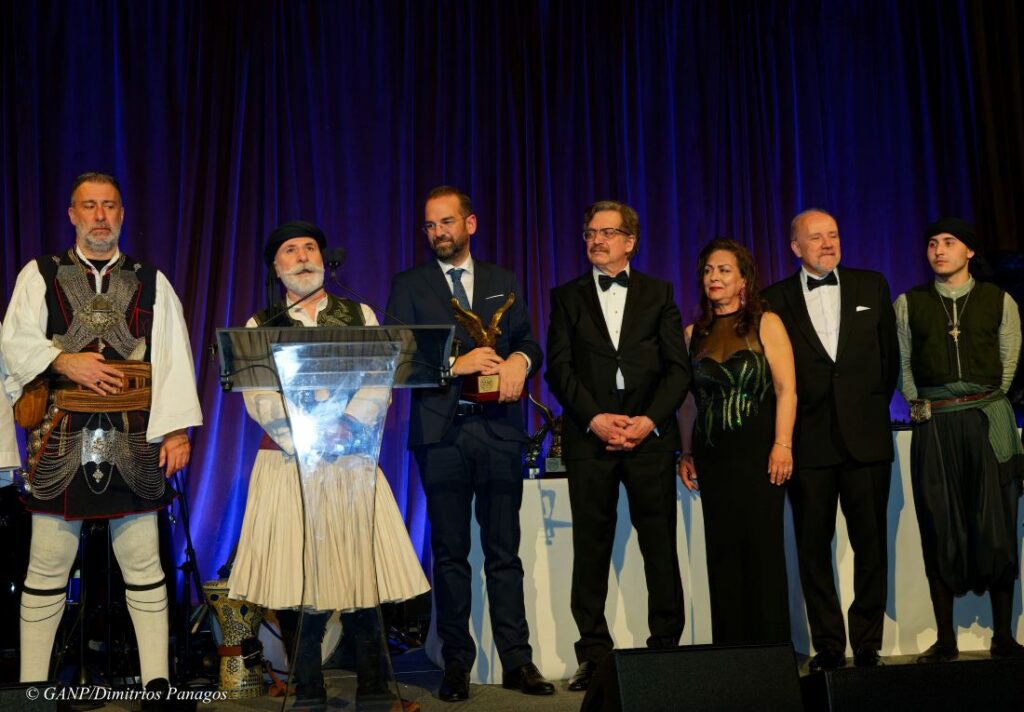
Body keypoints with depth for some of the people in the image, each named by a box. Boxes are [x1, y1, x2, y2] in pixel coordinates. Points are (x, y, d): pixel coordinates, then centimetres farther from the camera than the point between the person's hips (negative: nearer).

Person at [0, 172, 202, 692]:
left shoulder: (152, 282, 12)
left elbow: (174, 358, 5)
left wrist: (177, 429, -4)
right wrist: (64, 361, -13)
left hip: (134, 441, 0)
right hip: (60, 437, 0)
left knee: (143, 564, 3)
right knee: (47, 566, 3)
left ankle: (156, 679, 9)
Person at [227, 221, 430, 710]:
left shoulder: (361, 315, 12)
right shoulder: (261, 326, 11)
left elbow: (379, 385, 0)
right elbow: (258, 395, -2)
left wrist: (341, 430, -14)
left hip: (352, 460, 0)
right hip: (286, 462, 0)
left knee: (360, 574, -2)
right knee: (295, 580, -1)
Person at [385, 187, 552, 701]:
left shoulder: (504, 283, 15)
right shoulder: (409, 285, 8)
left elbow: (527, 341, 12)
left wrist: (519, 360, -11)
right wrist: (455, 365, -14)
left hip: (499, 429, 1)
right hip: (442, 431, -1)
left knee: (504, 552, 4)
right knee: (450, 554, 5)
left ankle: (517, 662, 9)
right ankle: (456, 664, 13)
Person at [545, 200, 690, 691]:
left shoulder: (658, 294, 12)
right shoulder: (567, 297, 12)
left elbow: (678, 368, 5)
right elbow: (558, 368, 3)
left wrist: (650, 420, -9)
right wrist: (595, 419, -10)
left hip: (649, 434, 0)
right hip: (589, 438, 0)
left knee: (660, 548, 2)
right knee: (590, 550, 2)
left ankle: (666, 645, 11)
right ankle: (594, 653, 9)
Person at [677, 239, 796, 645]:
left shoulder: (765, 324, 2)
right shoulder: (694, 334, 13)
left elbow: (786, 389, -5)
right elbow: (687, 398, 14)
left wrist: (782, 445, -15)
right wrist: (686, 453, 7)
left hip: (757, 451, -4)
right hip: (712, 455, 4)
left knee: (762, 548, -2)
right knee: (723, 554, 5)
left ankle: (771, 648, 6)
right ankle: (730, 649, 12)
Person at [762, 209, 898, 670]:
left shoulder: (871, 286, 10)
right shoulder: (775, 300, 4)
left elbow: (889, 354, 14)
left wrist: (873, 406, 12)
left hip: (866, 437, 1)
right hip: (808, 441, -1)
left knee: (871, 544, 4)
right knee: (813, 549, 4)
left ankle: (867, 644, 15)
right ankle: (828, 646, 14)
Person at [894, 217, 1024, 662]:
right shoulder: (908, 304, 6)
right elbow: (903, 367, 10)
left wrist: (986, 405, 5)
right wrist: (921, 407, 5)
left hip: (988, 421, 0)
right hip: (933, 427, 0)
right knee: (940, 532, 2)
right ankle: (945, 640, 8)